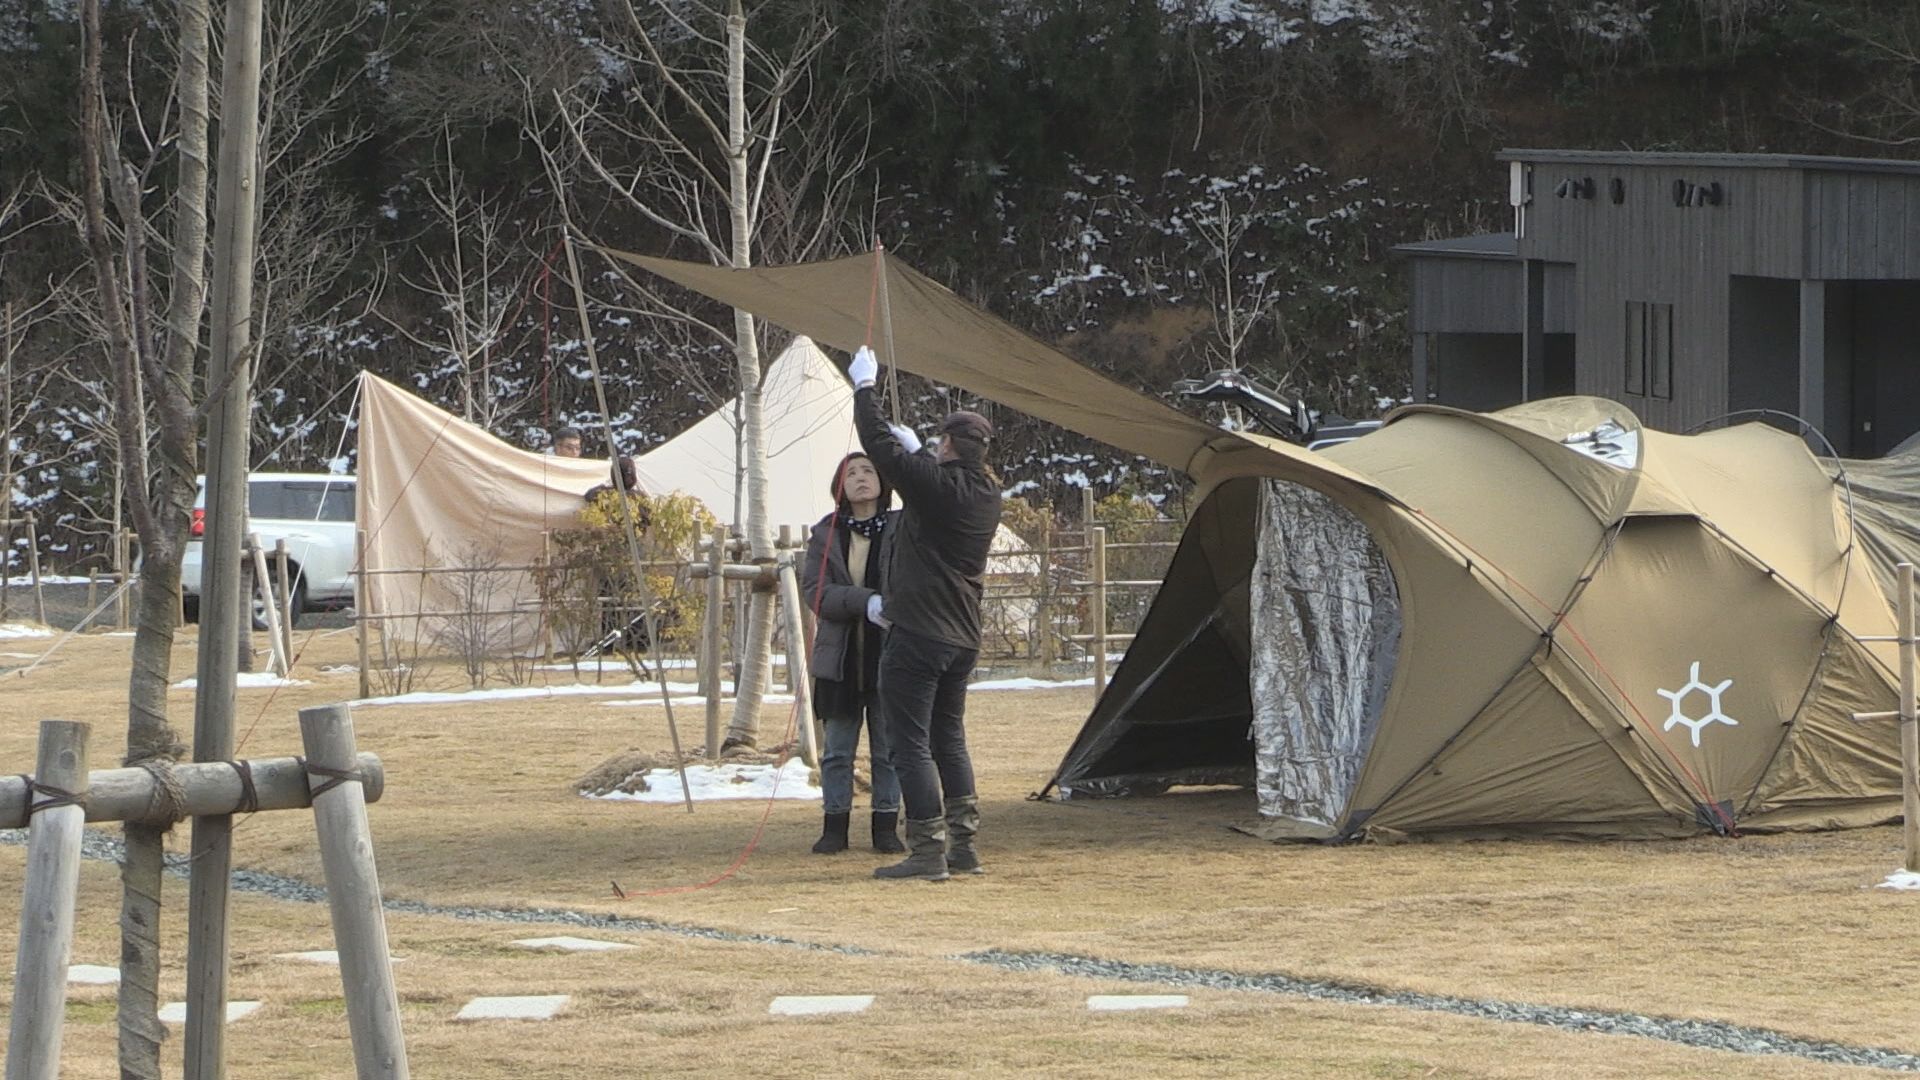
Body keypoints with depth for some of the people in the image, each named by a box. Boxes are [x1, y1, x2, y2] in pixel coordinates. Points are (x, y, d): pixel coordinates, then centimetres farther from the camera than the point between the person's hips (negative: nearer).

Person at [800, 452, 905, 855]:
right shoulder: (825, 534, 3)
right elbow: (814, 590, -6)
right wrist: (866, 602, -20)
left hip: (889, 654, -1)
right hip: (841, 656, 1)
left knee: (889, 747, 4)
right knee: (838, 749, 6)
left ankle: (886, 826, 12)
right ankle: (835, 825, 13)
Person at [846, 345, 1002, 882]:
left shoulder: (935, 482, -14)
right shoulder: (987, 496, 10)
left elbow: (880, 444, -10)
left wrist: (865, 388, 3)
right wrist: (912, 450, 44)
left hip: (917, 634, -8)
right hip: (963, 638, 8)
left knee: (911, 745, -5)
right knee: (949, 739, 18)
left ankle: (927, 852, -8)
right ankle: (962, 845, 18)